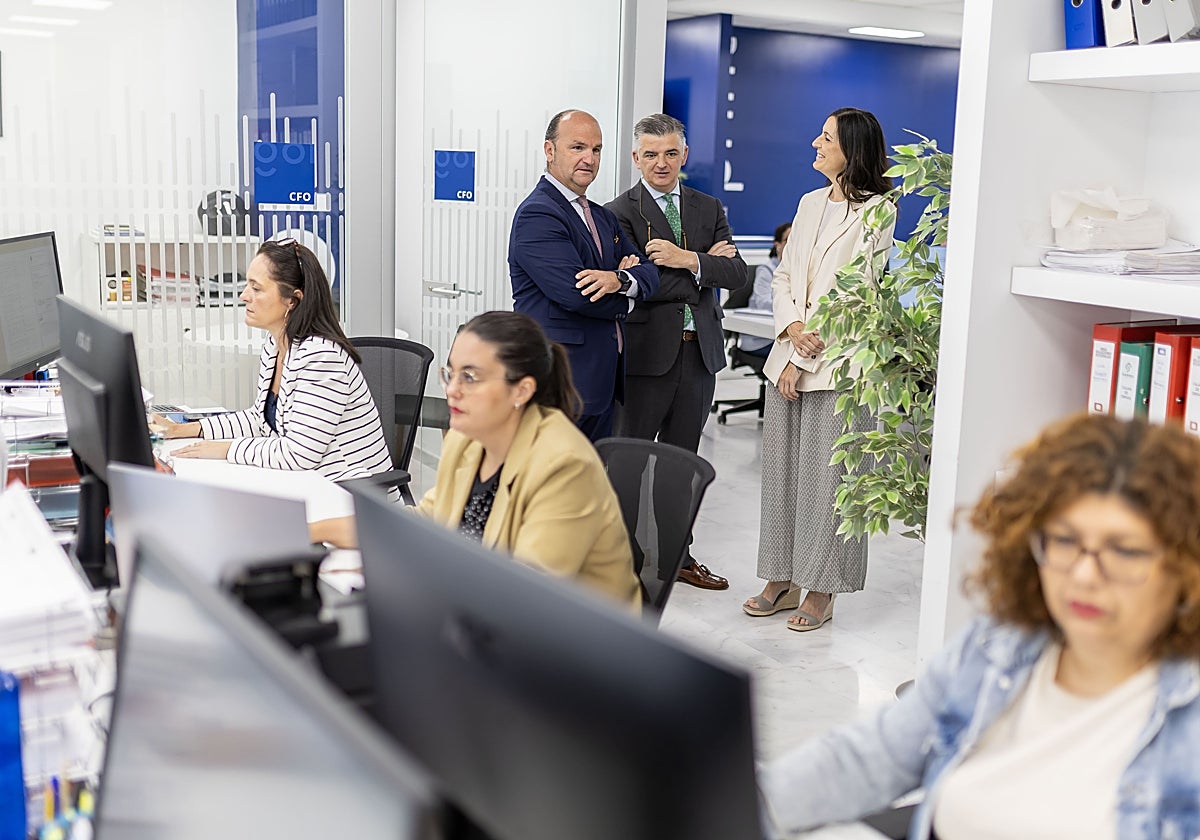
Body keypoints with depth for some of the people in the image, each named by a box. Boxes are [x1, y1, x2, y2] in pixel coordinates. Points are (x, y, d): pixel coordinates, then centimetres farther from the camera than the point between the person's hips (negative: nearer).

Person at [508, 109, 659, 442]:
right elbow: (575, 294, -22)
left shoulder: (601, 216, 18)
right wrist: (624, 298, -2)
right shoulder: (536, 215, -12)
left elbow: (649, 273, 10)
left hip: (601, 383, 9)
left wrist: (619, 280, -14)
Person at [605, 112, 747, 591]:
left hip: (699, 351, 5)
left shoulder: (709, 209, 11)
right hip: (646, 353, -5)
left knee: (680, 457, 15)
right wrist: (705, 268, -12)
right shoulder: (620, 212, -5)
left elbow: (735, 273, -1)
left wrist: (687, 259, -18)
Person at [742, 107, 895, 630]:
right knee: (780, 469, 10)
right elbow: (782, 277, 14)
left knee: (825, 476, -1)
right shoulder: (810, 204, 15)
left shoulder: (874, 212, -7)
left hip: (836, 363, -7)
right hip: (788, 357, 7)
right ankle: (781, 581, 21)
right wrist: (792, 328, -7)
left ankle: (821, 592, 10)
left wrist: (801, 358, -12)